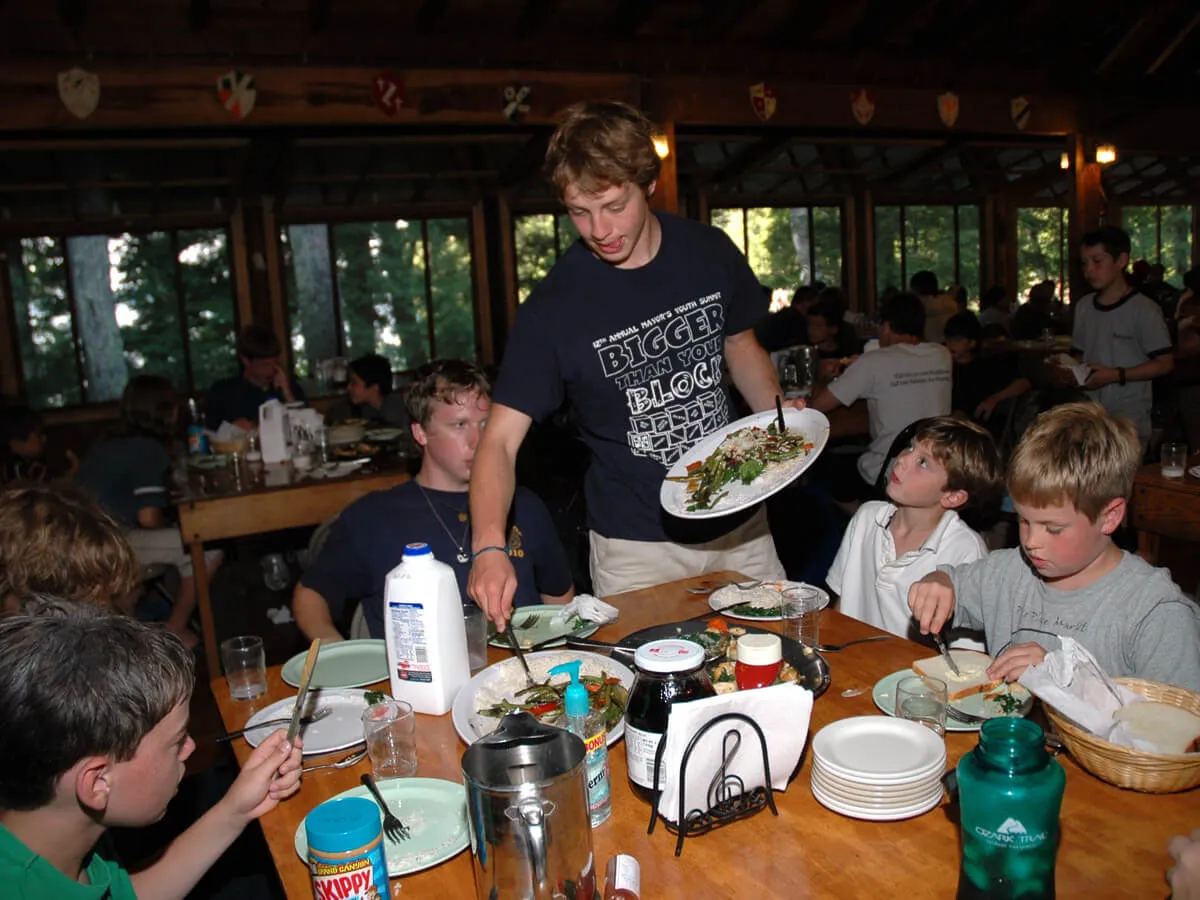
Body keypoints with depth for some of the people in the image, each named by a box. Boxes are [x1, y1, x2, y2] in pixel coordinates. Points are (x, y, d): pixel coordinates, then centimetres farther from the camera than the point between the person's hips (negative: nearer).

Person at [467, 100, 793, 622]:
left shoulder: (710, 252, -5)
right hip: (636, 547, -3)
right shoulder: (554, 305, -16)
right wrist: (489, 547, -33)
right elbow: (501, 440, -17)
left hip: (740, 523, 4)